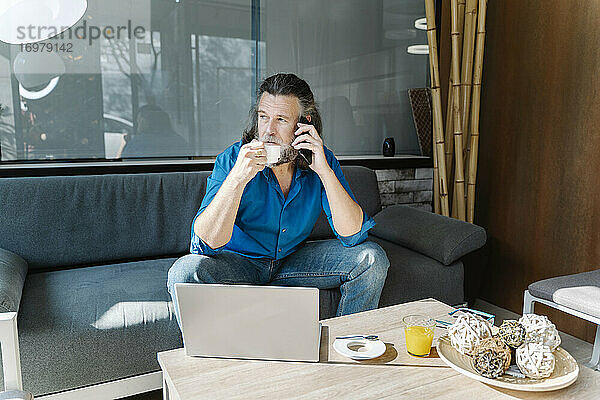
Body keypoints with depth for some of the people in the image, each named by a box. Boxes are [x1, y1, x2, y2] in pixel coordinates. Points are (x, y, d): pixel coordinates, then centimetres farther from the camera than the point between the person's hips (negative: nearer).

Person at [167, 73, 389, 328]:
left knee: (371, 258, -12)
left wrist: (324, 171, -30)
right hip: (239, 263, -2)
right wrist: (238, 178, -40)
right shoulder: (232, 159, -18)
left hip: (294, 260, 3)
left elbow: (353, 234, -19)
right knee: (186, 271, -32)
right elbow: (207, 242, -27)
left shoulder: (321, 161, -11)